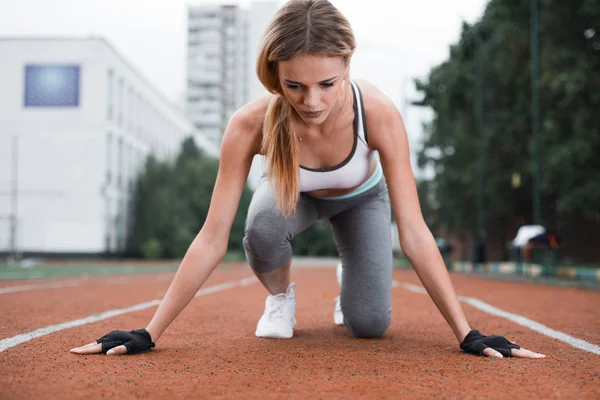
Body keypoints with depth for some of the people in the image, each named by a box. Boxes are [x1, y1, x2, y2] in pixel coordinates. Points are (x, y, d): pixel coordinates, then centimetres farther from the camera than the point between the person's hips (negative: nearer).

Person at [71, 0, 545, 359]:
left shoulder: (378, 112, -39)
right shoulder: (251, 123, -38)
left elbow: (415, 234, -36)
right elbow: (212, 239, -34)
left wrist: (469, 334, -38)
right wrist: (148, 333, -35)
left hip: (361, 197, 0)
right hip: (293, 193, 0)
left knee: (370, 324, -13)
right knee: (263, 230, -36)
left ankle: (347, 281, 25)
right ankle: (280, 296, 0)